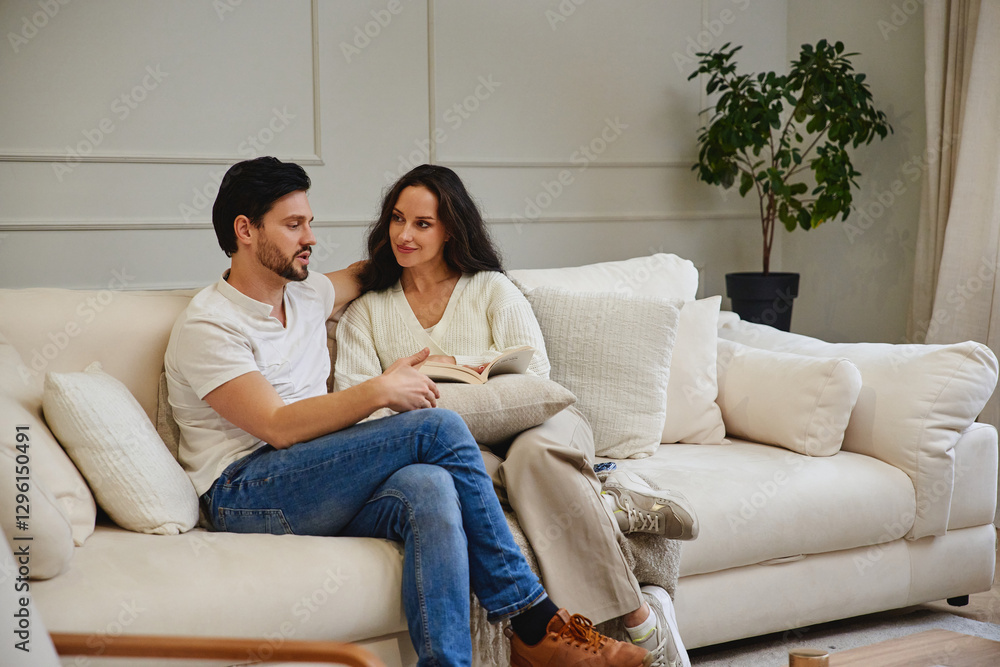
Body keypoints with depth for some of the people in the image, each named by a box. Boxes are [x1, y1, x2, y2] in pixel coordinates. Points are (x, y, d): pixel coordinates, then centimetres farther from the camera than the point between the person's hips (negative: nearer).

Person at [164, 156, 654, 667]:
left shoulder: (307, 293, 19)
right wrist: (381, 391, -17)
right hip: (244, 497, -7)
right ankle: (532, 619, -21)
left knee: (430, 488, -31)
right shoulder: (206, 324, -5)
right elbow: (279, 427, -16)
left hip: (319, 498, 7)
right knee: (439, 428, -23)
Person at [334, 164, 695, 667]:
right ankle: (621, 507, -28)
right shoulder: (366, 313, 19)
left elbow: (533, 367, 2)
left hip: (532, 422, -1)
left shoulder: (492, 289, 15)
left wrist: (453, 363, -10)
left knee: (532, 452, -38)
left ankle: (640, 619, -34)